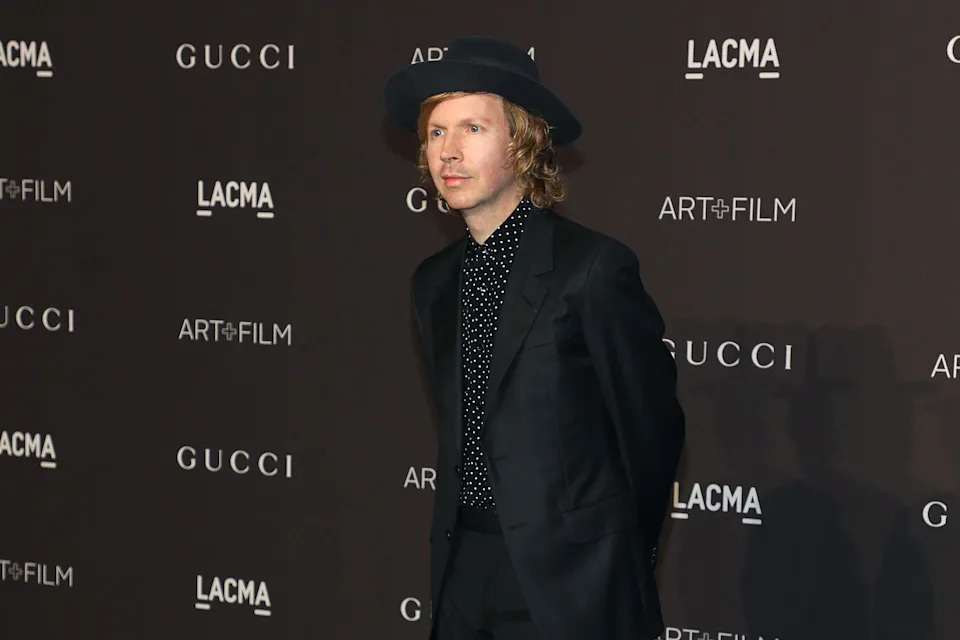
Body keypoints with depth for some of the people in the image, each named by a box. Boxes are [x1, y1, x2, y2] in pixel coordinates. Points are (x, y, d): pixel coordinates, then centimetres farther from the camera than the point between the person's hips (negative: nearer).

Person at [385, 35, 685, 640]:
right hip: (464, 569, 6)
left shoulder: (593, 267, -12)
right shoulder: (434, 283, 9)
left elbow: (652, 424, -5)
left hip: (567, 586, -6)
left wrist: (619, 560, 6)